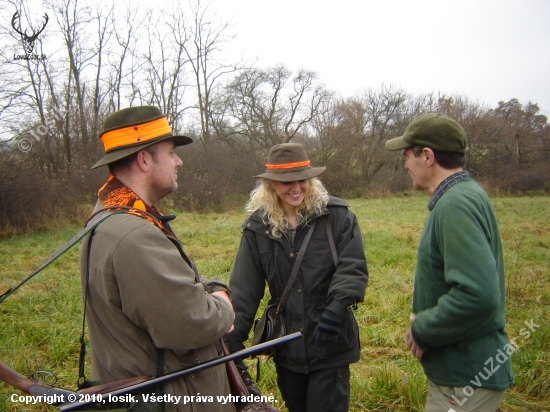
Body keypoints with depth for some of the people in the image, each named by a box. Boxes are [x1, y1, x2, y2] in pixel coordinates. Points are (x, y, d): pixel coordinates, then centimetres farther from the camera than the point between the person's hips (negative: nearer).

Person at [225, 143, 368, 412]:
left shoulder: (337, 215, -8)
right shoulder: (258, 226, -1)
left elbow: (353, 268, -12)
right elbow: (244, 287, -2)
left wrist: (336, 307, -28)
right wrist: (234, 335, -9)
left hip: (331, 343, -3)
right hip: (286, 345, 3)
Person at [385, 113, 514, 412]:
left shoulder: (457, 204, -24)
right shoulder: (466, 194, 8)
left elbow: (478, 294, -34)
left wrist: (422, 331, -19)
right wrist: (422, 315, 6)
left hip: (464, 380, -10)